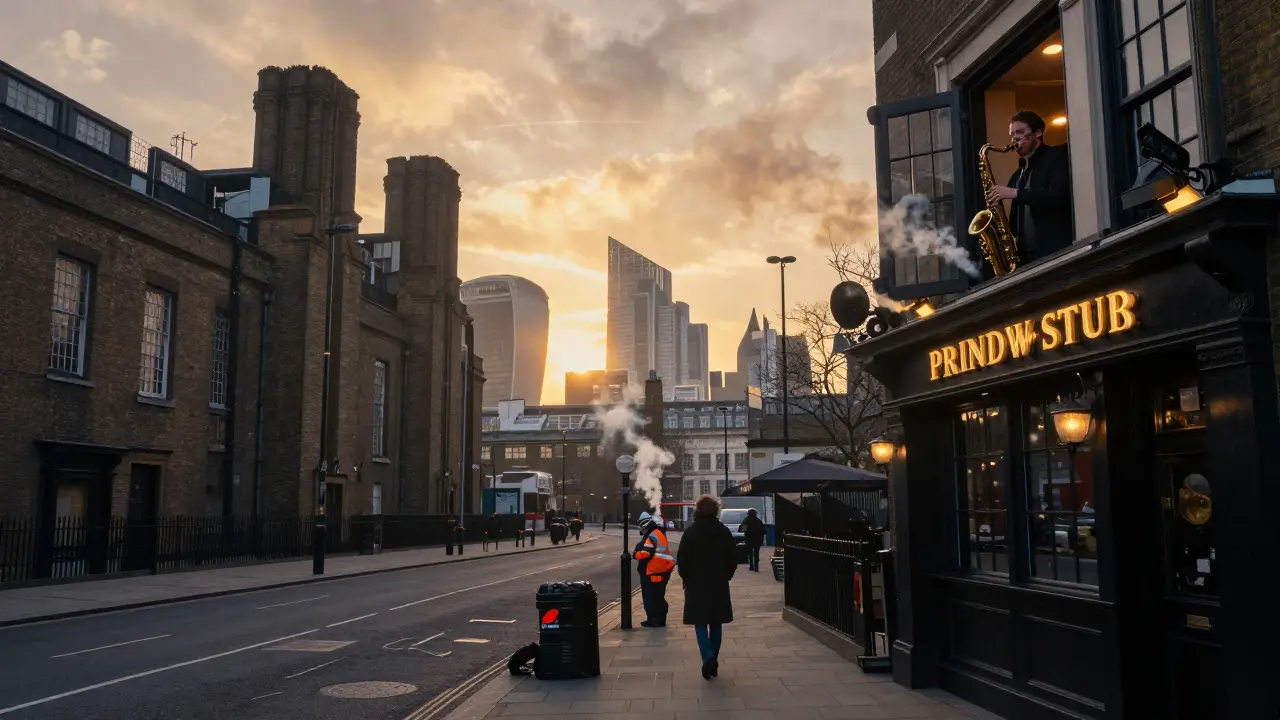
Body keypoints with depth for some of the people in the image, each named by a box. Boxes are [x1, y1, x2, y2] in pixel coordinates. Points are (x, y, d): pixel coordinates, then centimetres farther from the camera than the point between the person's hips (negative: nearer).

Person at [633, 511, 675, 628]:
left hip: (652, 573, -10)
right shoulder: (660, 534, 14)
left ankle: (653, 620, 2)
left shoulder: (651, 536, -18)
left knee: (650, 597, -1)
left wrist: (635, 555, -7)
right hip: (662, 571, 10)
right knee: (659, 596, 17)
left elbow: (645, 553, -24)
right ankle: (660, 619, 24)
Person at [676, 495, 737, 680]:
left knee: (700, 623, 2)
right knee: (716, 624, 13)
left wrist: (687, 578, 6)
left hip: (697, 585, -3)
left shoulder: (690, 532, -10)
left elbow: (682, 560, -10)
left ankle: (708, 657, -18)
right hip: (719, 585, 3)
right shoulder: (724, 532, 0)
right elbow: (733, 558, 3)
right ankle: (713, 662, 17)